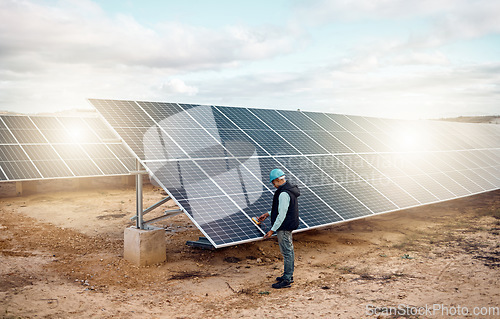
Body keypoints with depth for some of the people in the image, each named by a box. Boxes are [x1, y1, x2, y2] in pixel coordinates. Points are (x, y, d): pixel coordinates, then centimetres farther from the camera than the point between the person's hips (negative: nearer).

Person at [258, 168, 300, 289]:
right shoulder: (290, 189, 8)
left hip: (284, 227, -10)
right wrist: (268, 214, 21)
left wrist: (272, 230, -20)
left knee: (286, 252, -3)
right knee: (289, 251, 18)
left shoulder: (284, 194, -25)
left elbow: (282, 215, -25)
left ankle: (286, 280, 4)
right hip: (289, 225, 10)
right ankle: (289, 275, 30)